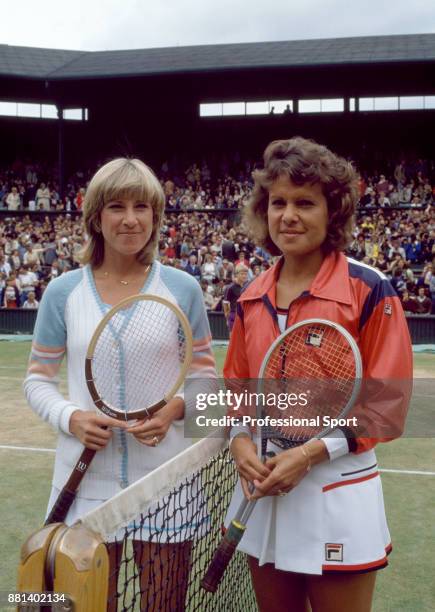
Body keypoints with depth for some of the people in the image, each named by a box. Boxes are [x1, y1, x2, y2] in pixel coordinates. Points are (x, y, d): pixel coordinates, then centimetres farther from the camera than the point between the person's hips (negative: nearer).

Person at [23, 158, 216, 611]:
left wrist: (175, 408, -14)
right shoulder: (63, 291, 0)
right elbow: (37, 379, 6)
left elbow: (204, 373, 6)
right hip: (87, 480, 0)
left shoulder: (182, 288, 0)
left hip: (165, 480, 0)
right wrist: (70, 418, -13)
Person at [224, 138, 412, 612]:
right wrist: (240, 441, -5)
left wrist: (312, 453, -17)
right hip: (263, 489, 5)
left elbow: (387, 402, -10)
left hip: (336, 496, -5)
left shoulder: (369, 290, -11)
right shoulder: (251, 298, 5)